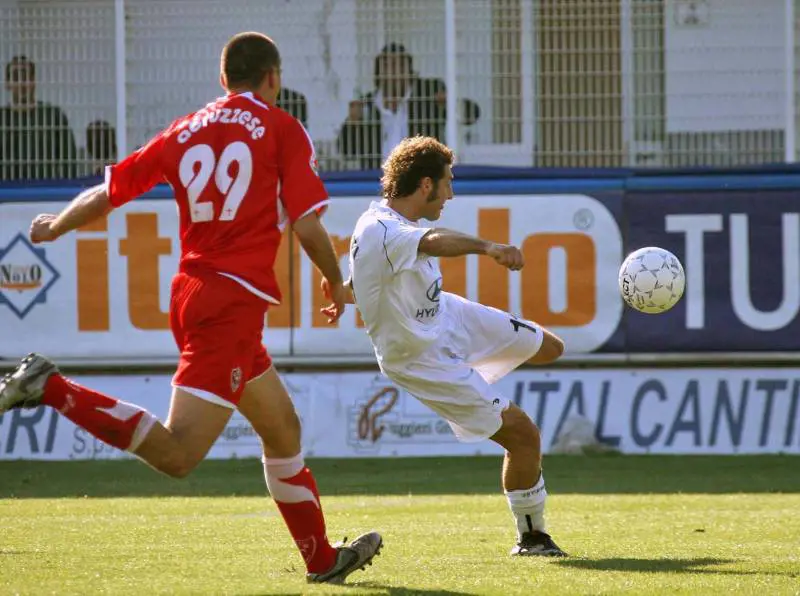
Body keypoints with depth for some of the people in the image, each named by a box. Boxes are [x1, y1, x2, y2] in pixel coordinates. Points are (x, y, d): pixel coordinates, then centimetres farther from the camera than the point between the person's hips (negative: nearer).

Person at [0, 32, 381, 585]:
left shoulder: (185, 131, 13)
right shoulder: (282, 129, -1)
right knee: (177, 455, -16)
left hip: (193, 291, 8)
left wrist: (53, 228, 33)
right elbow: (308, 225, -6)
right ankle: (52, 388, -24)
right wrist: (337, 284, 12)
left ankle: (322, 559, 29)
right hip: (234, 301, -8)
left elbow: (107, 192, 14)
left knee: (283, 429, 21)